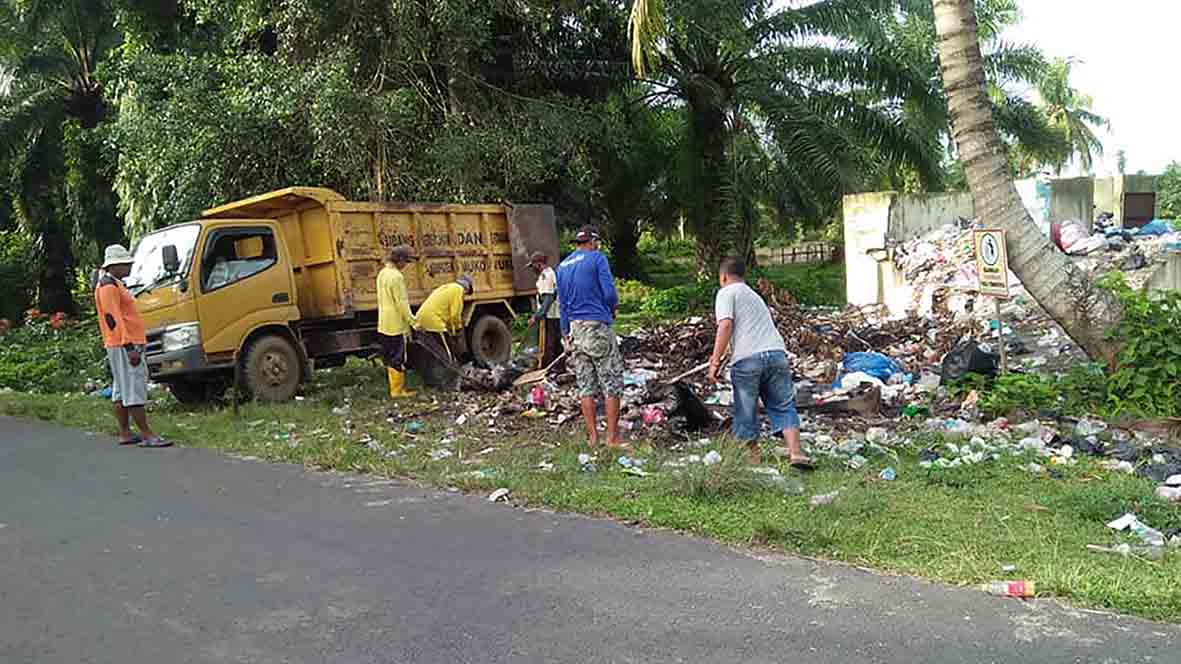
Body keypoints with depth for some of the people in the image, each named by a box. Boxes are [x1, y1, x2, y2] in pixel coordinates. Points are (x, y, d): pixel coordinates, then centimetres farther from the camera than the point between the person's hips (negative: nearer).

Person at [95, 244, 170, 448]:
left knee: (121, 389, 12)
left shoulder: (115, 285, 20)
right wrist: (129, 347, -24)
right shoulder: (108, 286, -13)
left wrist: (133, 344, 23)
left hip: (127, 344, 11)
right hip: (123, 345, -11)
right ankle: (146, 435, -12)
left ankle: (125, 434, 17)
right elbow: (112, 318, -20)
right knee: (134, 388, -11)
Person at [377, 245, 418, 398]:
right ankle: (398, 391, 3)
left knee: (389, 357, 14)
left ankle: (394, 387, 22)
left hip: (384, 325, 9)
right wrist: (413, 321, -14)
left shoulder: (382, 273, 12)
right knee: (398, 359, -2)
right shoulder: (396, 276, -18)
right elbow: (402, 303, -20)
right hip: (395, 325, -9)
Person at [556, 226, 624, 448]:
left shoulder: (562, 267, 14)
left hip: (575, 329, 6)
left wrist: (566, 335, 20)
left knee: (586, 386, 9)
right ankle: (612, 438, 0)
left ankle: (592, 437, 12)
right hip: (598, 326, -6)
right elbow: (609, 292, -11)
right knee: (612, 384, 0)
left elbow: (562, 304, 16)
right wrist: (613, 309, 10)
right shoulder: (597, 259, -4)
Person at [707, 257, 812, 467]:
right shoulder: (753, 295, 31)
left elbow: (726, 326, -10)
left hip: (747, 360, -6)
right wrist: (722, 354, 50)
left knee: (746, 412, 8)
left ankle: (753, 457, 17)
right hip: (776, 353, 6)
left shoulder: (727, 293, 7)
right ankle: (795, 453, -2)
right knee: (784, 408, 10)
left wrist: (715, 362, -9)